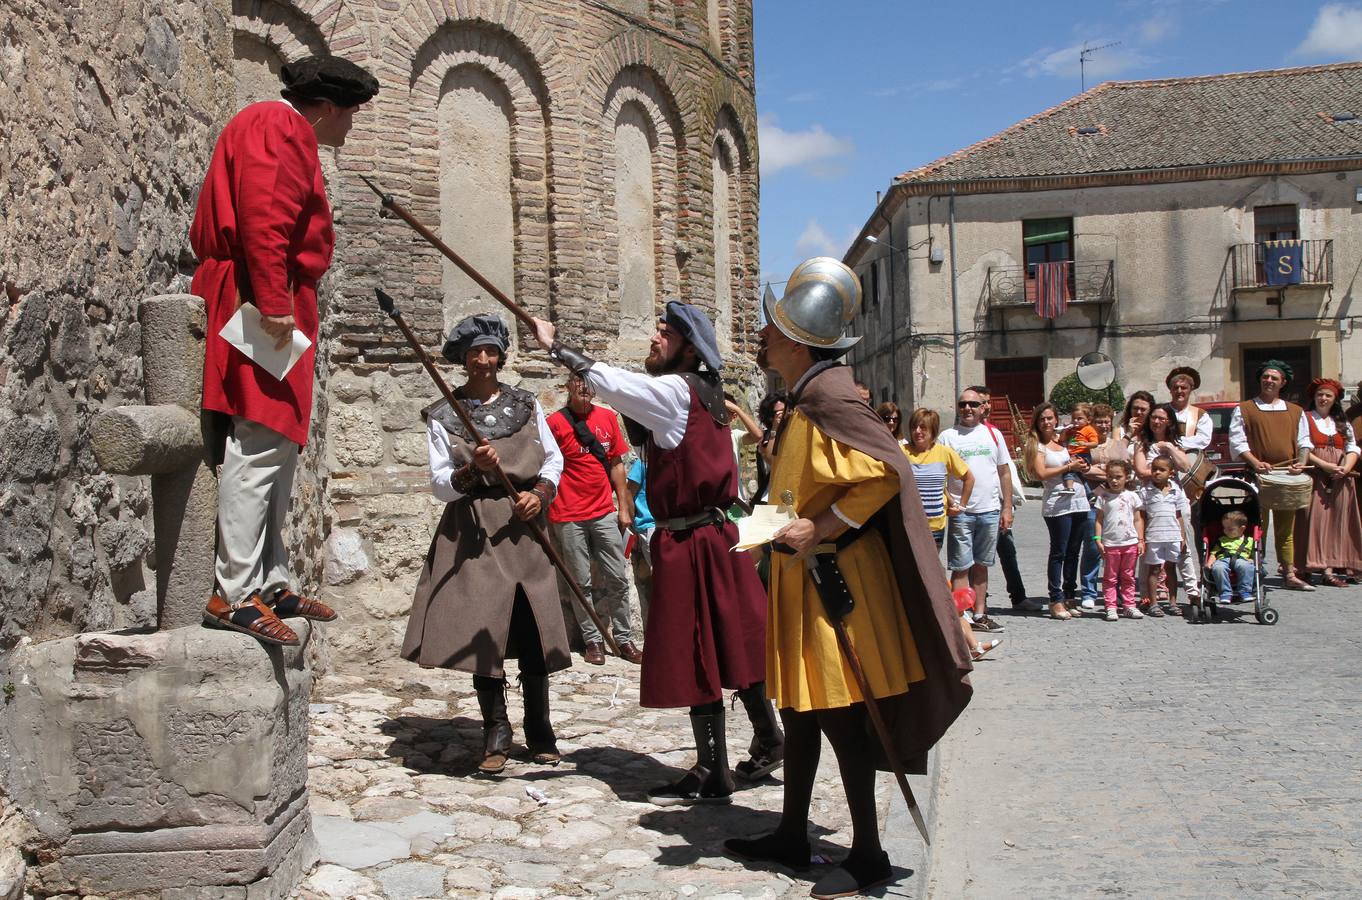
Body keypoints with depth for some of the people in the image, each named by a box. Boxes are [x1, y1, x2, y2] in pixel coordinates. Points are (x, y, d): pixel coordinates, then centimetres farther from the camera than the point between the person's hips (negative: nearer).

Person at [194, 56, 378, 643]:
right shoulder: (279, 125, -5)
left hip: (273, 305, 11)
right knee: (259, 446, -14)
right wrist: (273, 301, -25)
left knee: (280, 447, 11)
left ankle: (269, 583, 16)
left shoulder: (288, 134, 27)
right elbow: (262, 216, -20)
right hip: (264, 308, -11)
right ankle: (235, 595, -14)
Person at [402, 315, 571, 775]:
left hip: (524, 527, 2)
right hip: (473, 533, -2)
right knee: (482, 629, -4)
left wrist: (540, 493, -5)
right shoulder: (442, 415, 3)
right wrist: (472, 469, -21)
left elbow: (553, 460, 14)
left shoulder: (526, 404, 10)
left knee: (534, 626, 2)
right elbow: (440, 486, -2)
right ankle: (496, 732, 10)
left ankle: (539, 728, 16)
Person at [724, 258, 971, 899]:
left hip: (837, 577, -10)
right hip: (804, 574, 10)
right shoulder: (800, 400, 12)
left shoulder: (827, 395, -18)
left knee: (839, 712, -2)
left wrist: (819, 528, -24)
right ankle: (791, 835, 27)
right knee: (799, 705, 15)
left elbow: (885, 470, -27)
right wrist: (779, 524, 13)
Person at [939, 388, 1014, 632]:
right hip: (960, 512, -3)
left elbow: (1004, 473, 12)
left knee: (981, 565, 11)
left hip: (990, 511, 3)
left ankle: (980, 614, 19)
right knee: (961, 567, -2)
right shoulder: (947, 437, 2)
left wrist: (1007, 508, 7)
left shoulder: (992, 435, 10)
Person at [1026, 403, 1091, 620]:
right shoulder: (1036, 444, -1)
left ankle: (1069, 597, 18)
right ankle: (1056, 601, 0)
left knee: (1073, 552, 10)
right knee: (1058, 553, -4)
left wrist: (1081, 465, 2)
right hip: (1057, 503, -6)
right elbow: (1041, 473, -13)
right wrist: (1069, 467, -9)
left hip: (1079, 500, 6)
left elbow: (1079, 461, 25)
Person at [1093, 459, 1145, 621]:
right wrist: (1098, 539, -8)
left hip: (1130, 543, 2)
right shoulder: (1103, 497, -1)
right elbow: (1099, 520, 0)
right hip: (1110, 544, -2)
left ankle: (1129, 606, 18)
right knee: (1110, 578, 3)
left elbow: (1138, 519, 8)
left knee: (1128, 577, 11)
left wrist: (1141, 540, 3)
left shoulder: (1132, 496, 4)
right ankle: (1111, 608, 6)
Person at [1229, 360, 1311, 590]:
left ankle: (1289, 574, 11)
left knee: (1286, 528, 7)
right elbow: (1237, 441, -2)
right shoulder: (1244, 410, 6)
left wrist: (1301, 461, -5)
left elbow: (1303, 441, 15)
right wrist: (1255, 463, -16)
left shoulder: (1295, 412, 17)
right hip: (1256, 476, -3)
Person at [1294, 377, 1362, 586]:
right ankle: (1327, 568, -14)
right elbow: (1303, 449, -4)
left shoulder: (1342, 423, 20)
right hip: (1316, 476, -4)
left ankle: (1343, 564, 0)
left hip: (1341, 478, 4)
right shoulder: (1305, 418, 8)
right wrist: (1325, 465, -16)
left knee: (1339, 520, 0)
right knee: (1318, 519, -11)